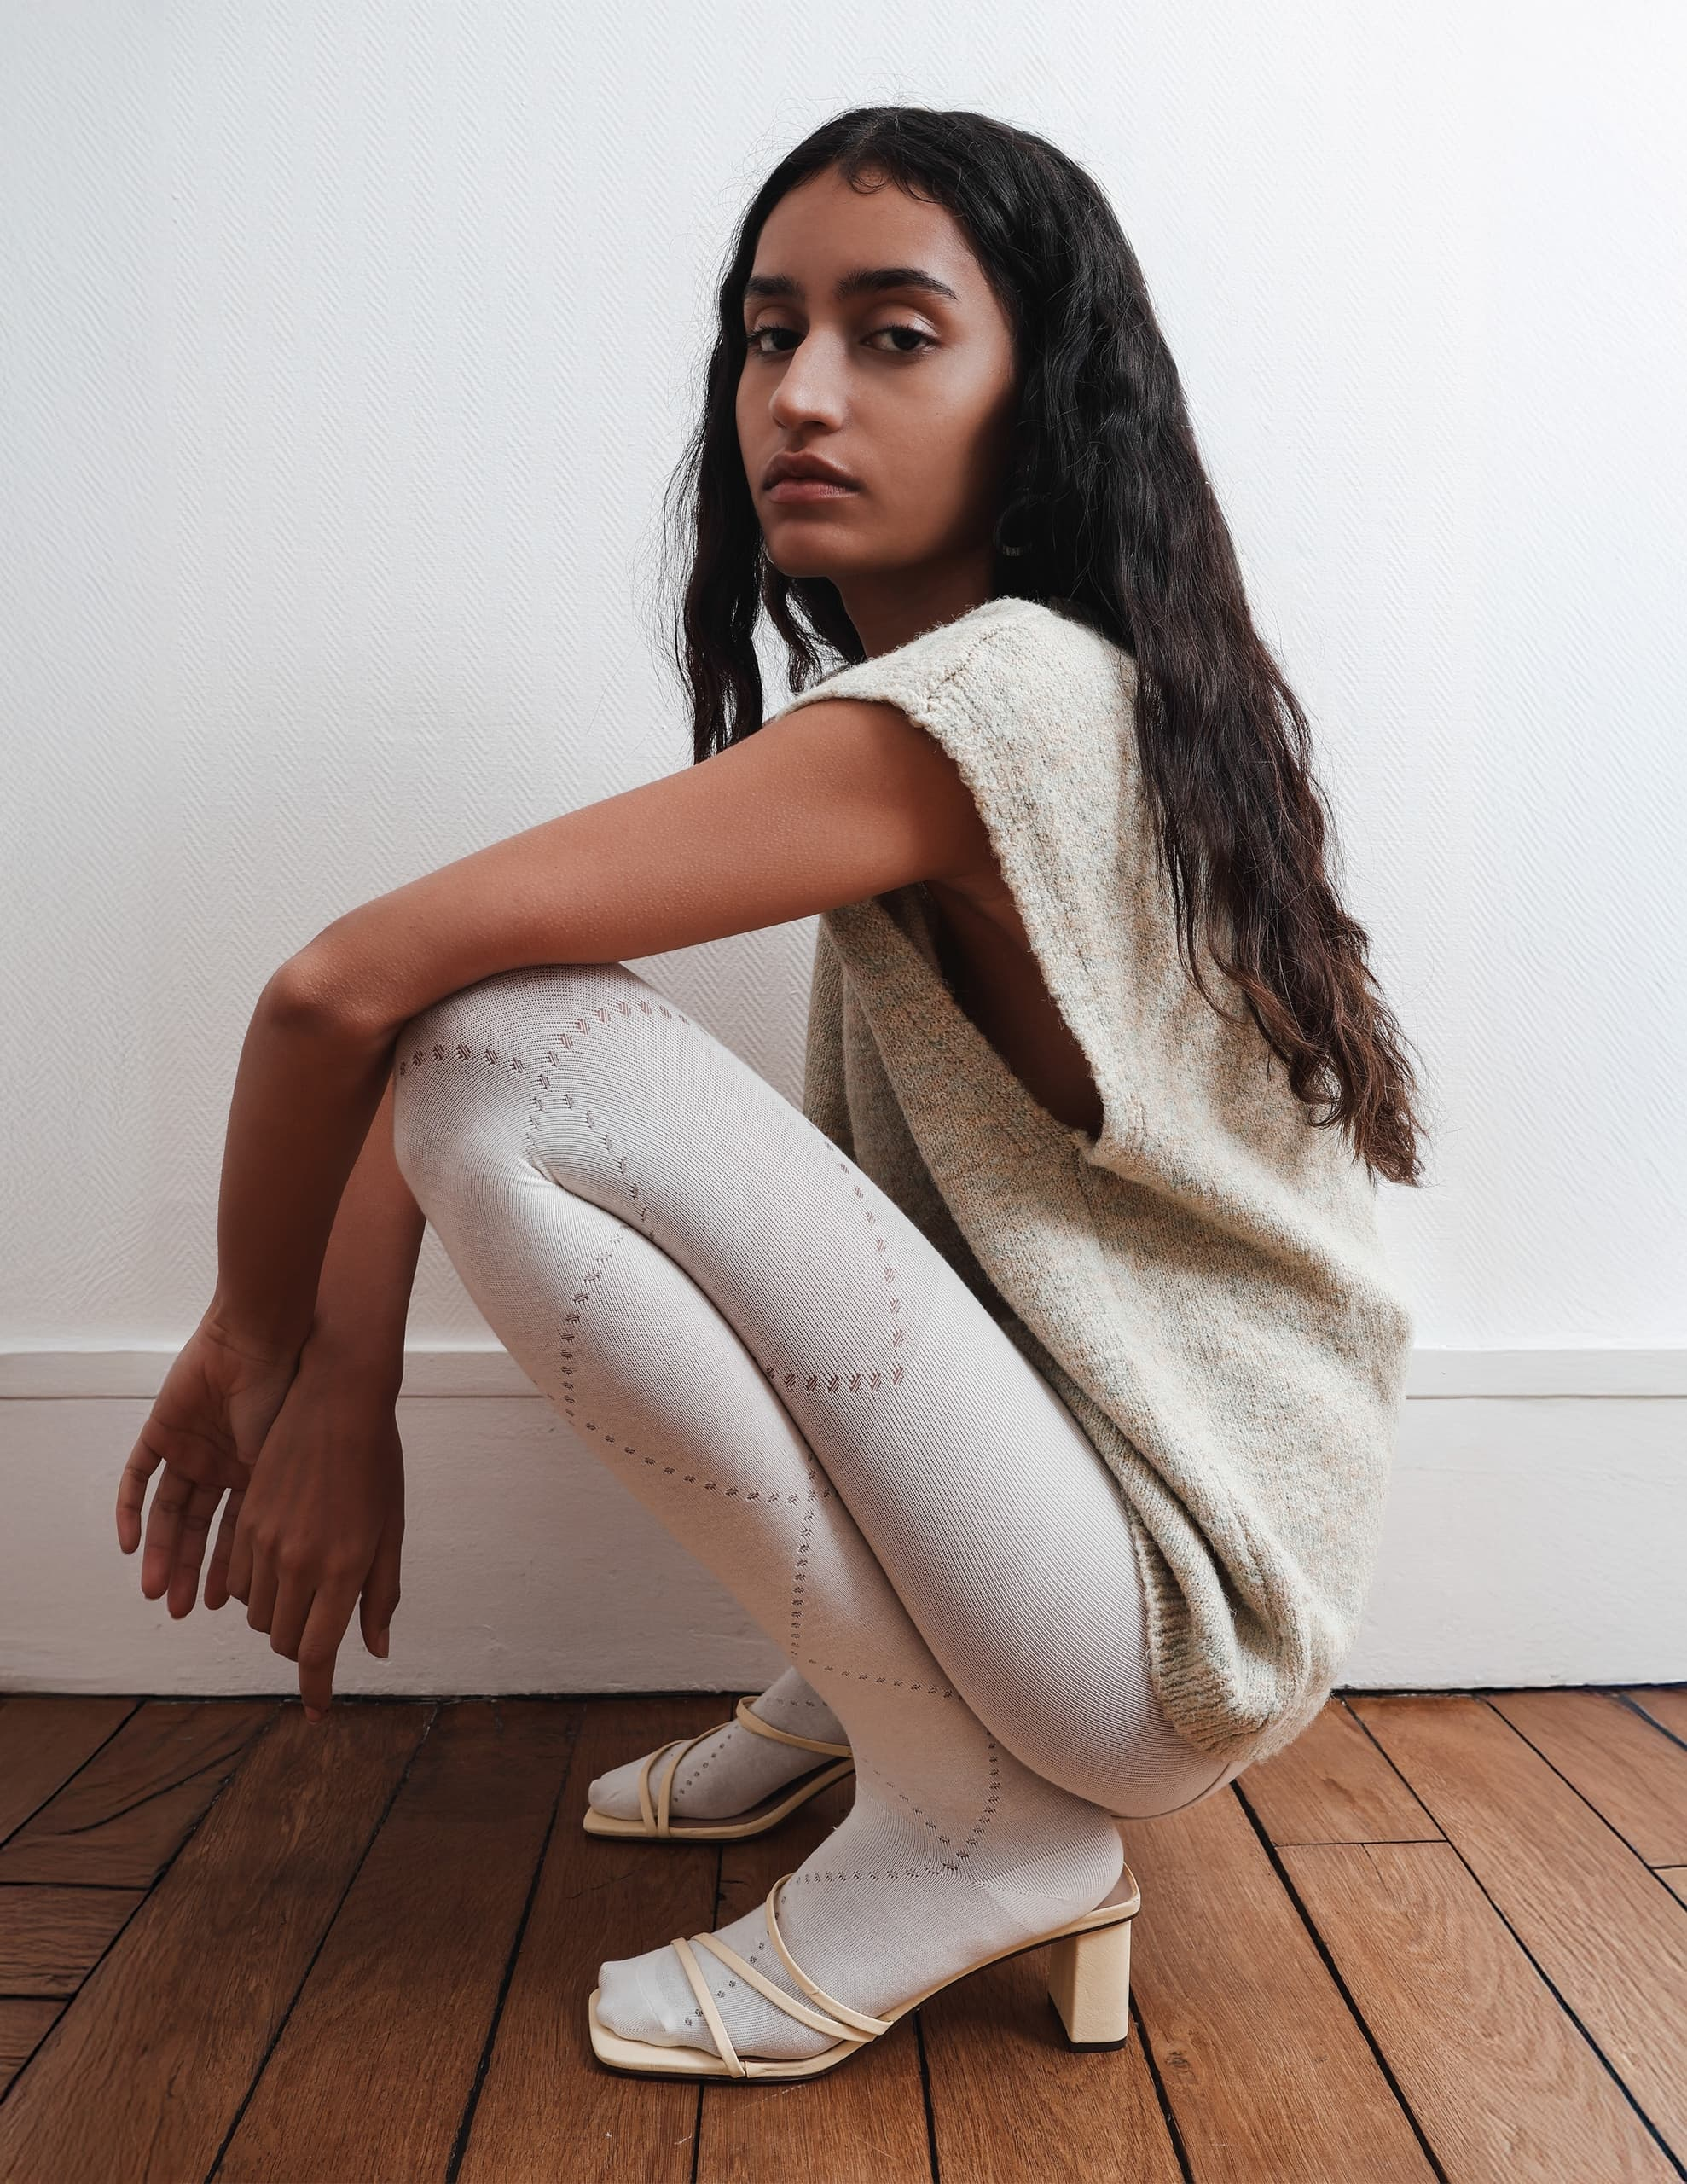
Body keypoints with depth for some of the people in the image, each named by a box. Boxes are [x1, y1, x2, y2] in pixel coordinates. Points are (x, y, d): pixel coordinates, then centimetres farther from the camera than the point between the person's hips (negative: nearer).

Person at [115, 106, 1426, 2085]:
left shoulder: (986, 697, -19)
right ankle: (843, 1692, 15)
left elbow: (345, 985, -24)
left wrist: (269, 1337, -7)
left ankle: (970, 1816, -7)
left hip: (1177, 1618, -8)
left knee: (504, 1055, -21)